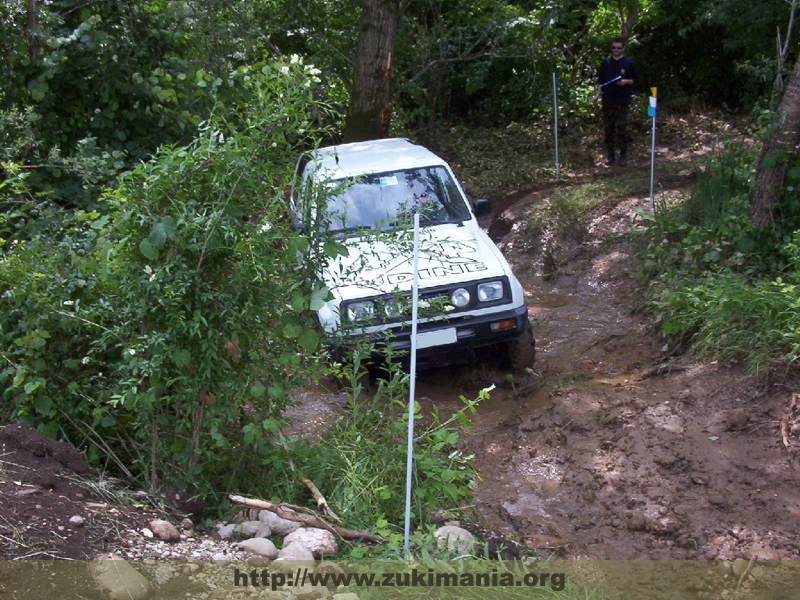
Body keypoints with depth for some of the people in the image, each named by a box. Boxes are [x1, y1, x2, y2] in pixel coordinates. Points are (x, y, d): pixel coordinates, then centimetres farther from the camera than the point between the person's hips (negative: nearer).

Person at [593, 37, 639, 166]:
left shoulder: (629, 63, 1)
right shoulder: (606, 63, 9)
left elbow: (636, 80, 3)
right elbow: (600, 81, 12)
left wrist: (626, 81, -16)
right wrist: (597, 94, 0)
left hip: (623, 102, -3)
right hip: (608, 101, 3)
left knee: (622, 128, -3)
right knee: (608, 127, 4)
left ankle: (623, 155, 6)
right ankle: (610, 153, 15)